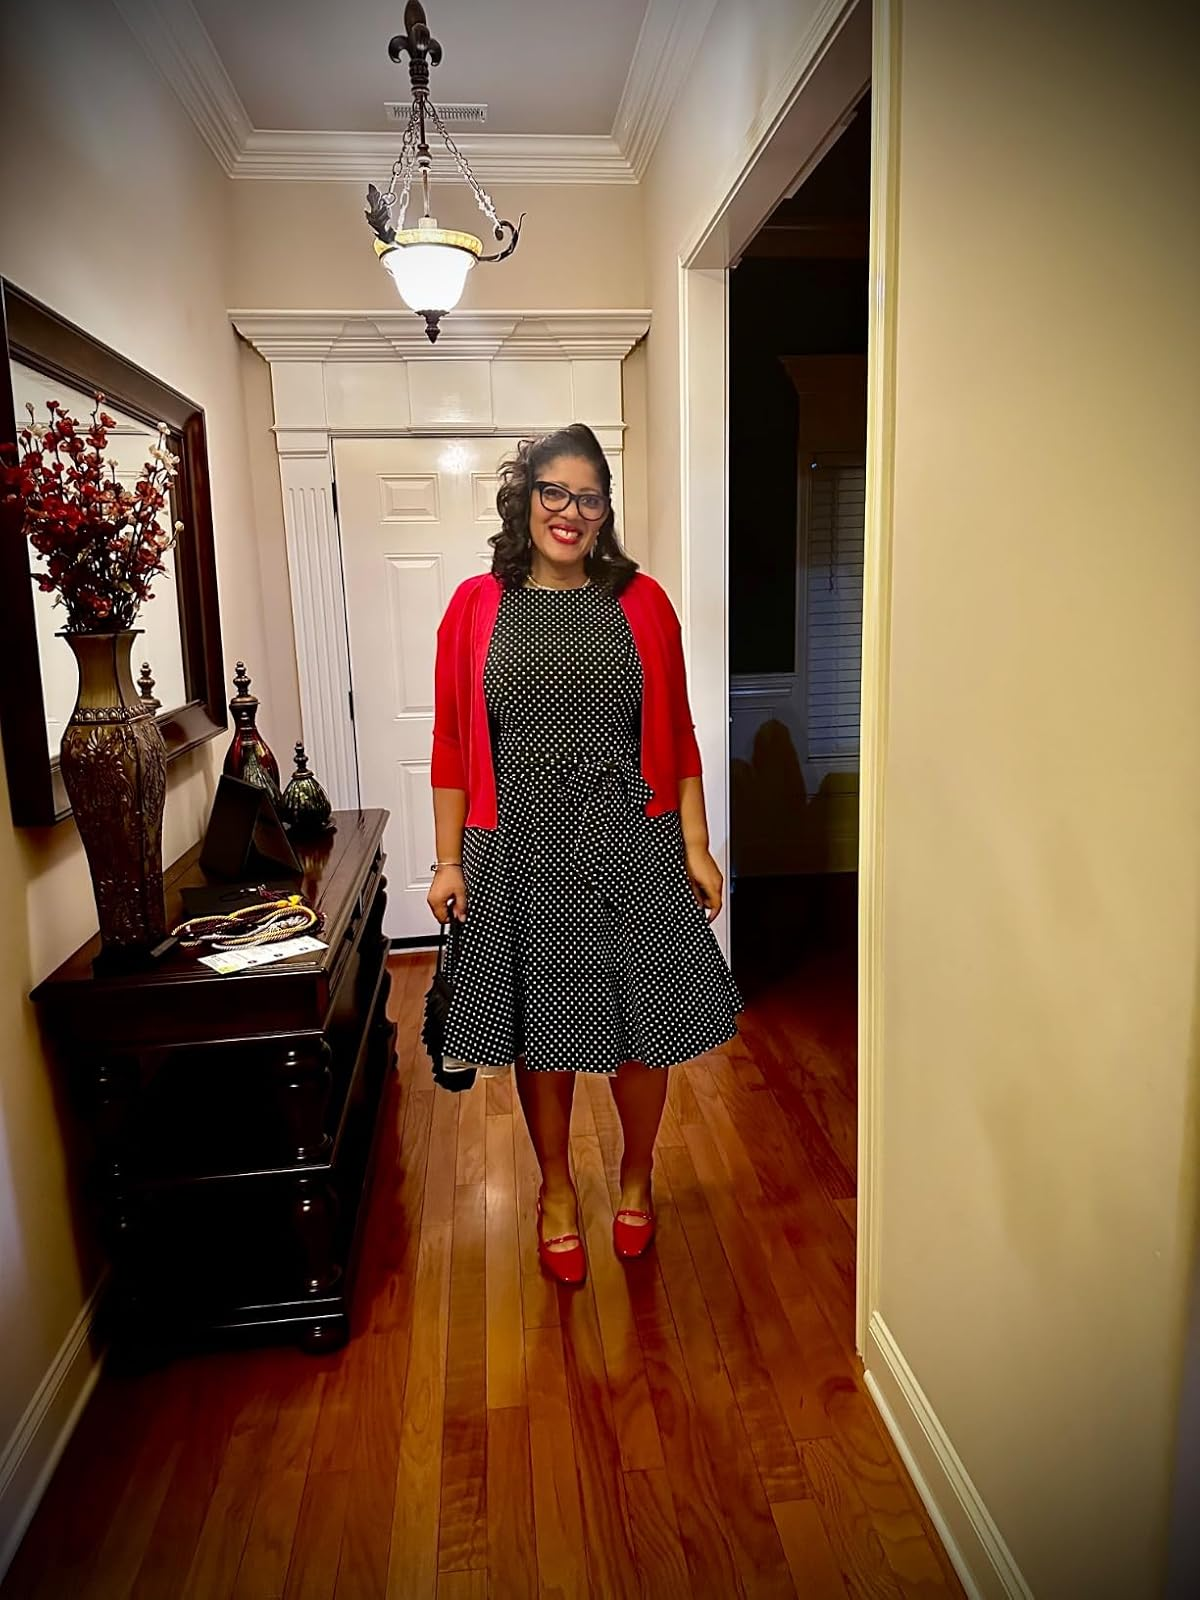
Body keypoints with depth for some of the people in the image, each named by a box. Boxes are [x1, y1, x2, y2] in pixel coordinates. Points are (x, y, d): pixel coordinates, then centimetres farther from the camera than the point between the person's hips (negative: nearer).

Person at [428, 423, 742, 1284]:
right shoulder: (477, 606, 1)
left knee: (641, 1023, 9)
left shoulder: (642, 601, 2)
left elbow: (677, 736, 3)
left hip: (631, 850, 0)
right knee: (540, 1031, 12)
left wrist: (696, 847, -1)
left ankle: (637, 1176, 36)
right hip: (521, 855, 0)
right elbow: (453, 746, 1)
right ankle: (557, 1189, 35)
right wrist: (449, 861, -2)